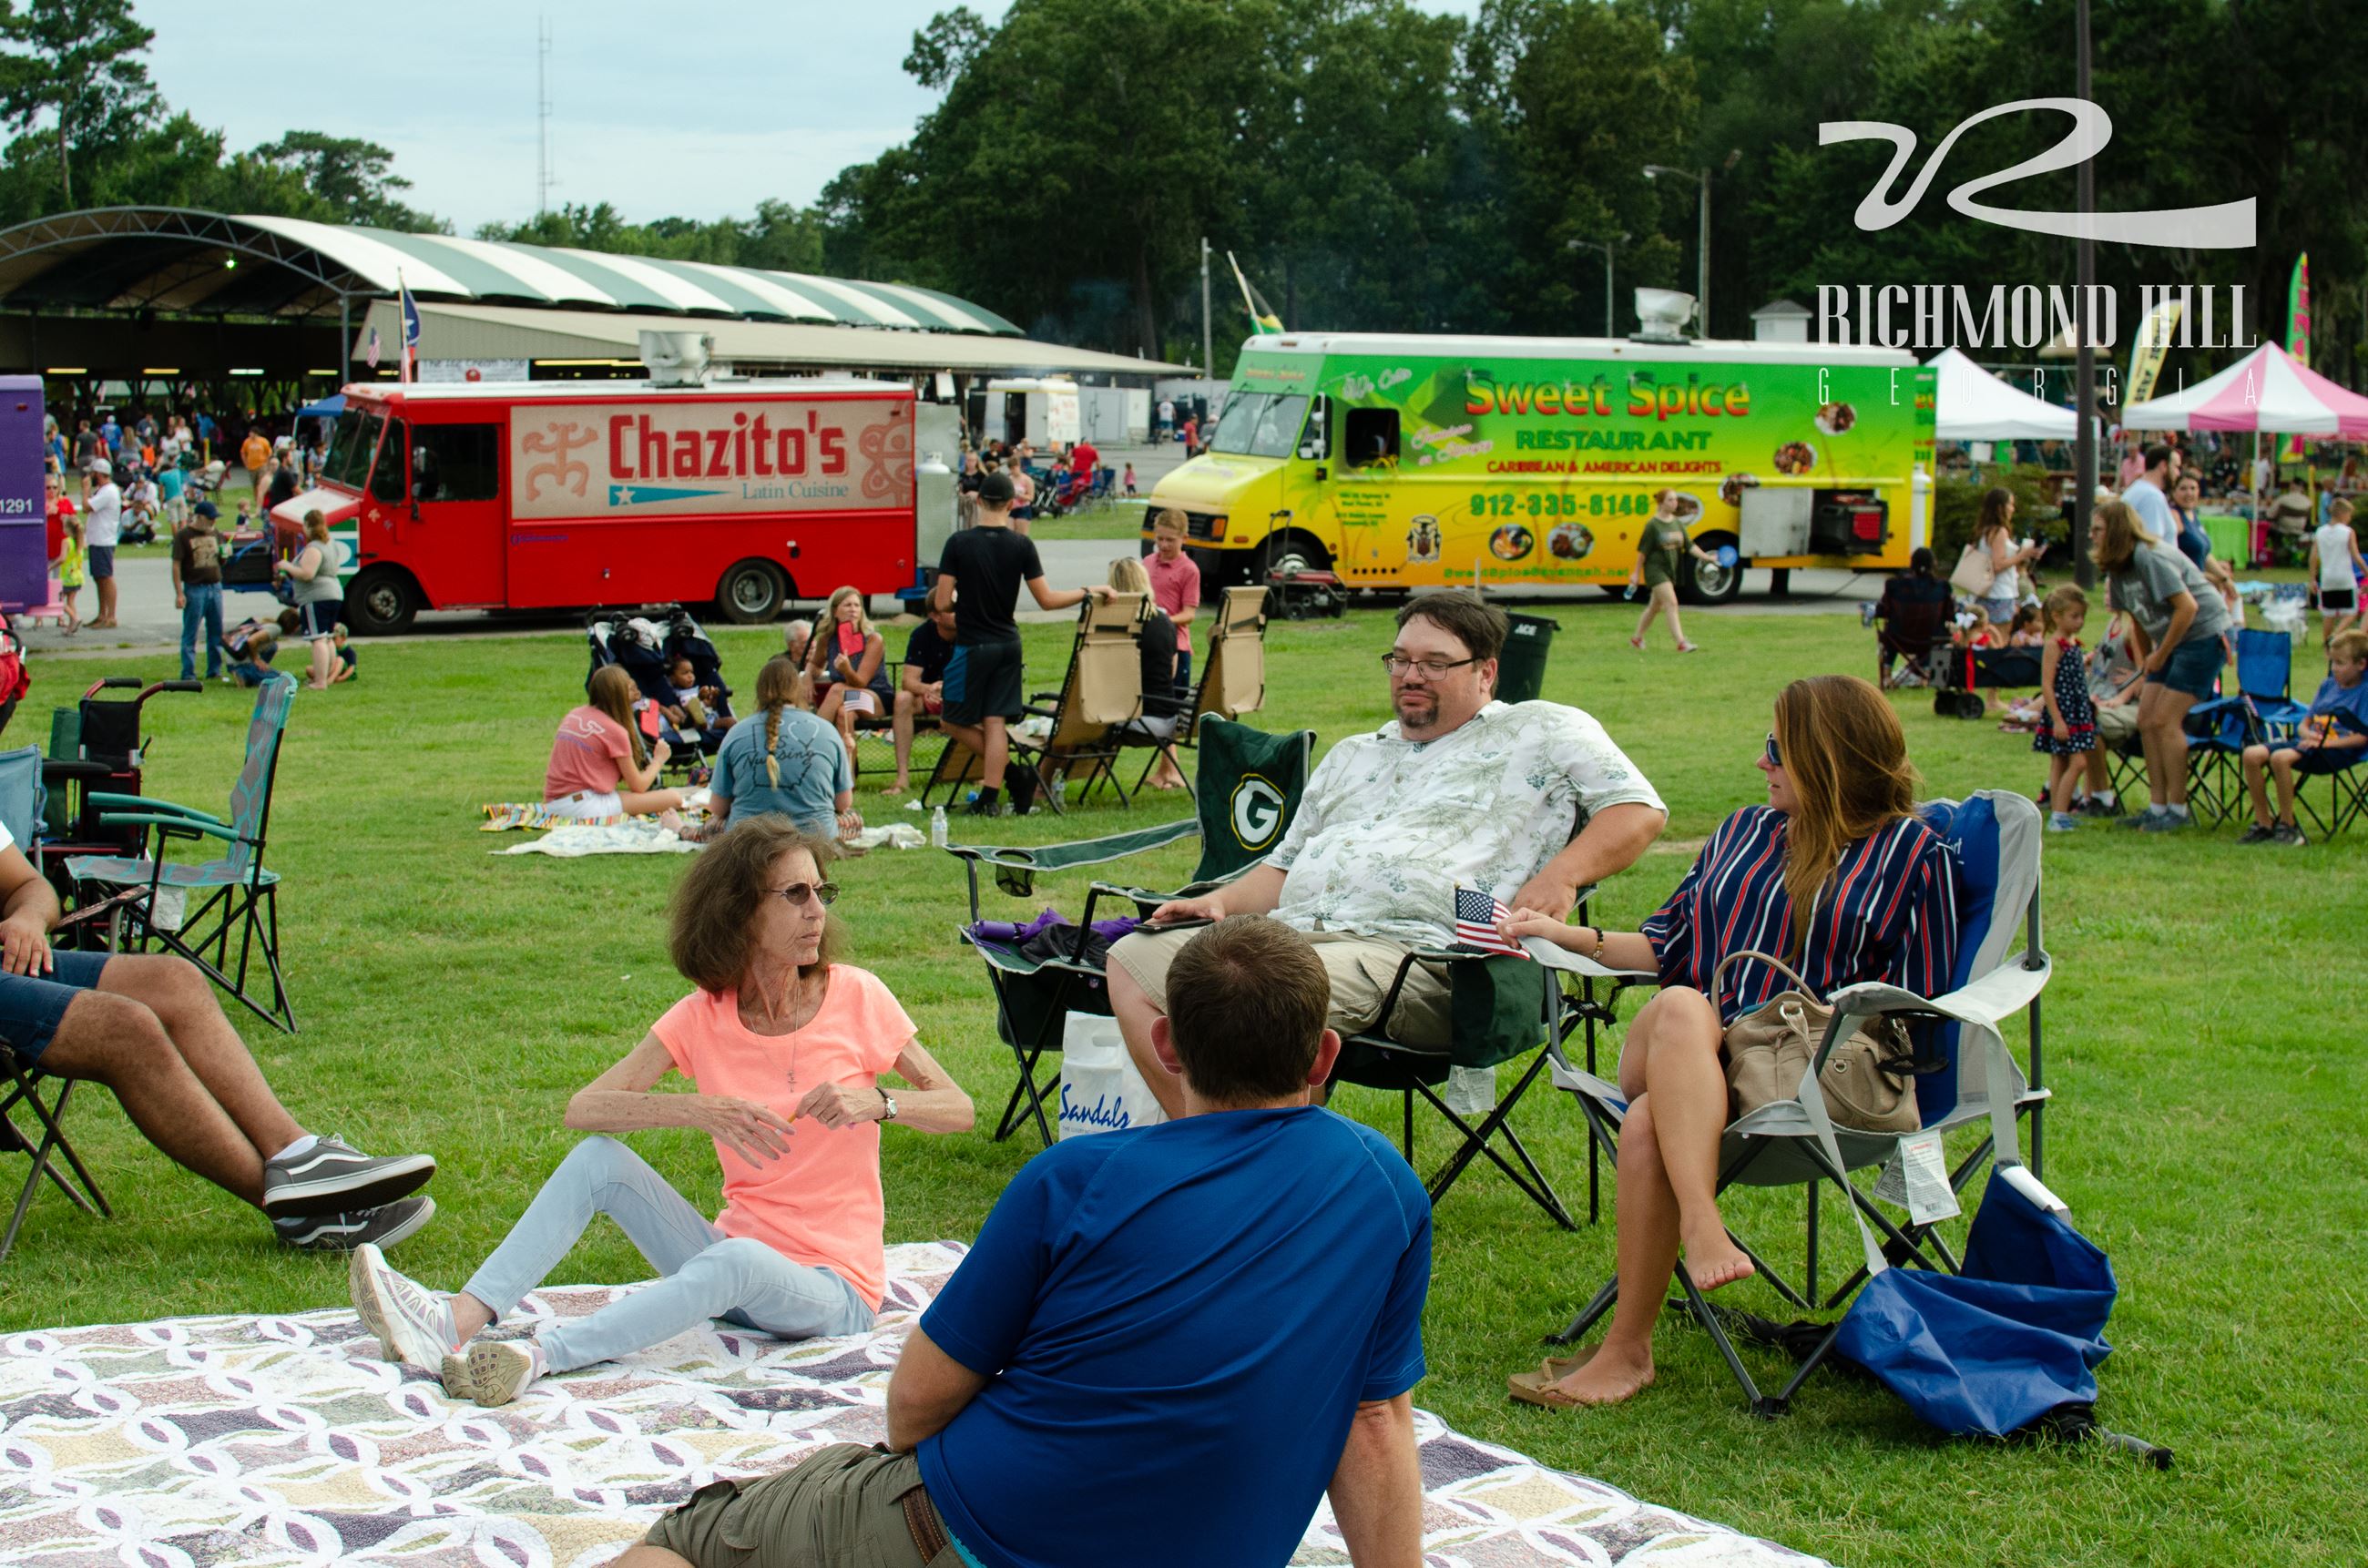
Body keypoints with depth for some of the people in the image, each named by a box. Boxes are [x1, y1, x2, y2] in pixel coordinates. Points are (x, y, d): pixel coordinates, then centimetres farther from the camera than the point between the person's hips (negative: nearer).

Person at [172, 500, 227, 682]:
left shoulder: (214, 534, 15)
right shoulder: (183, 535, -4)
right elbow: (176, 565, -7)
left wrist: (224, 555, -2)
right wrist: (179, 593, -14)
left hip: (215, 587, 6)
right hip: (194, 589, -6)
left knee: (217, 633, 9)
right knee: (190, 634, -3)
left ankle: (214, 671, 18)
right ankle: (188, 674, -1)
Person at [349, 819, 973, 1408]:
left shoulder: (854, 995, -6)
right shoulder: (705, 1015, 0)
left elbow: (957, 1108, -2)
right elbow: (582, 1108, -9)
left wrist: (876, 1101, -23)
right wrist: (697, 1109, -26)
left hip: (834, 1286, -4)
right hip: (733, 1248, 4)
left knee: (738, 1261, -37)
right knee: (599, 1158, -13)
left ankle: (536, 1357, -45)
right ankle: (459, 1321, -26)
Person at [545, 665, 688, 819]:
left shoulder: (573, 714, 12)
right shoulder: (615, 731, -7)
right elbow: (638, 787, -1)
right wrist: (658, 760, 16)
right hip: (583, 805, -8)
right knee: (673, 798, -12)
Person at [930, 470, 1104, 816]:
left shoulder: (959, 543, -11)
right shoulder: (1022, 545, -5)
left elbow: (941, 602, -11)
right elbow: (1047, 600, -3)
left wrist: (936, 592, 13)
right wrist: (1088, 592, 10)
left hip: (971, 646, -3)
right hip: (1007, 645, 3)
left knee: (955, 722, 11)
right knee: (995, 722, 5)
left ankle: (1010, 769, 4)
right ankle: (990, 797, 1)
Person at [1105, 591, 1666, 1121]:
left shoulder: (1544, 733, 14)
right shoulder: (1351, 758, 33)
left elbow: (1640, 810, 6)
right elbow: (1284, 865, 34)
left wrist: (1560, 877, -10)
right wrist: (1220, 901, 14)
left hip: (1408, 948, -7)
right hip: (1289, 930, 7)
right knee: (1134, 960, -13)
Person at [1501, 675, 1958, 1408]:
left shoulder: (1912, 853, 10)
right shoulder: (1743, 831, 27)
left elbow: (1914, 1001, 4)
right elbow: (1665, 946, 28)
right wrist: (1567, 934, 18)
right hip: (1668, 1050, 4)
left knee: (1649, 1127, -35)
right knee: (1681, 1006, -36)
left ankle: (1628, 1350, -32)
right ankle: (1702, 1225, -51)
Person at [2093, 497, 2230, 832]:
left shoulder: (2149, 558, -22)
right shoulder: (2118, 568, 7)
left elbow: (2188, 607, -25)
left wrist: (2160, 656, -16)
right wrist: (2147, 662, 19)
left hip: (2204, 635, -9)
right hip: (2172, 641, 9)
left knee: (2165, 721, -12)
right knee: (2146, 720, 4)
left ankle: (2177, 809, -3)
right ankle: (2157, 806, 11)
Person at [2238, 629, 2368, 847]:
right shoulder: (2328, 685, 18)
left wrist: (2326, 743, -19)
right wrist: (2308, 734, -2)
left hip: (2339, 749, -8)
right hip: (2309, 743, 8)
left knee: (2280, 758, -33)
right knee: (2252, 754, -12)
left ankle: (2287, 827, -22)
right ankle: (2263, 824, -8)